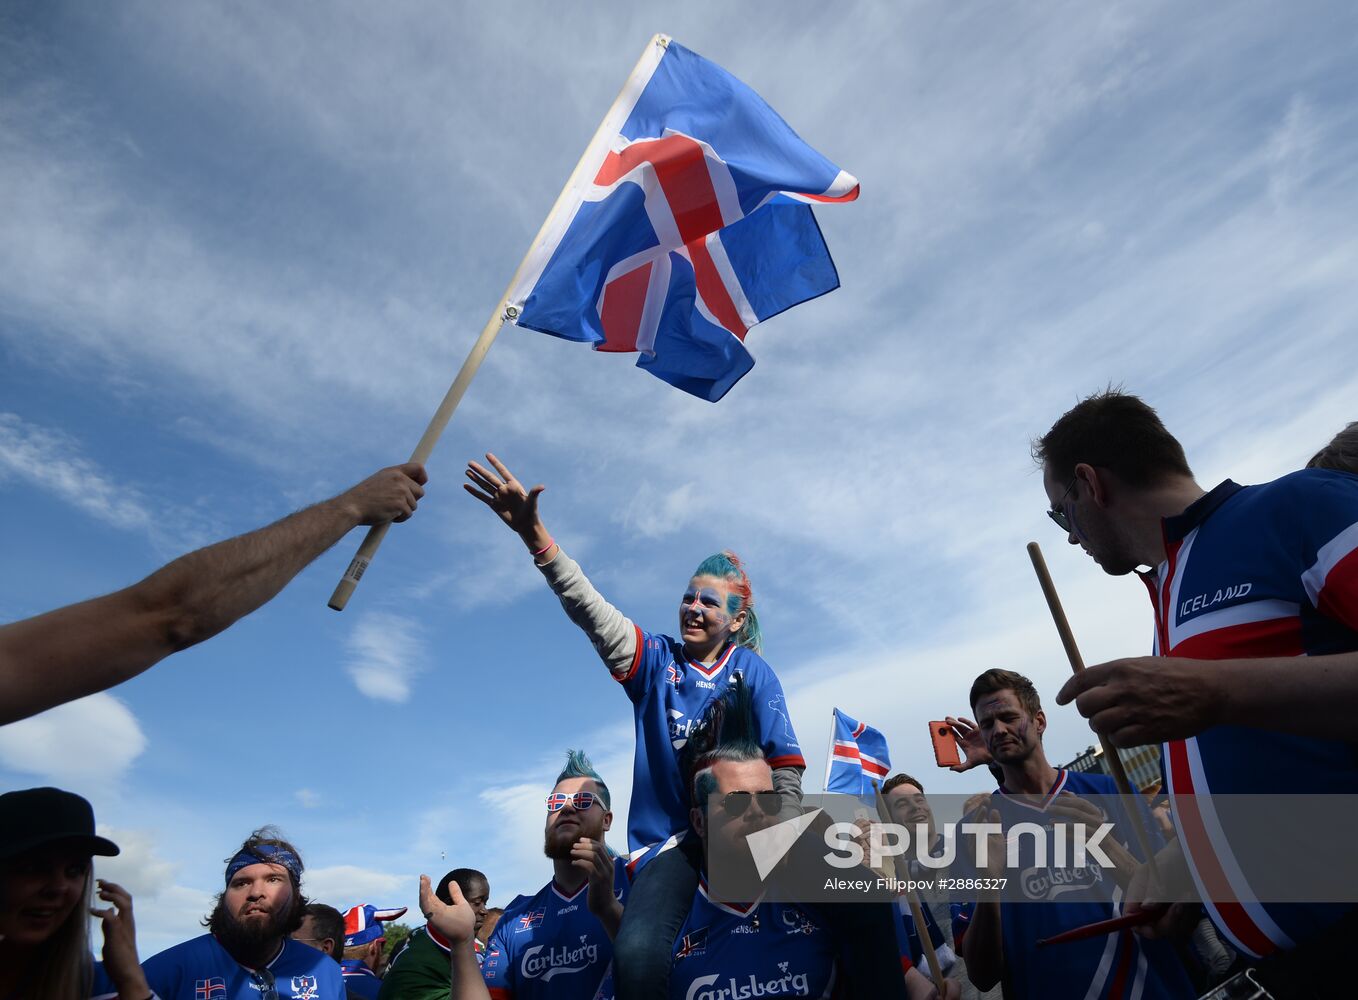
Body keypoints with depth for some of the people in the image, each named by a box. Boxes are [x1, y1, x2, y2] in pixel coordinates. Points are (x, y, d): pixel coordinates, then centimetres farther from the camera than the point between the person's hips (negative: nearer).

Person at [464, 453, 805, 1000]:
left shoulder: (751, 670, 4)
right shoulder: (657, 660, 3)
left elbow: (784, 765, 1)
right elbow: (592, 611, -12)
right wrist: (535, 535, -25)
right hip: (670, 838, 0)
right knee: (637, 952, -23)